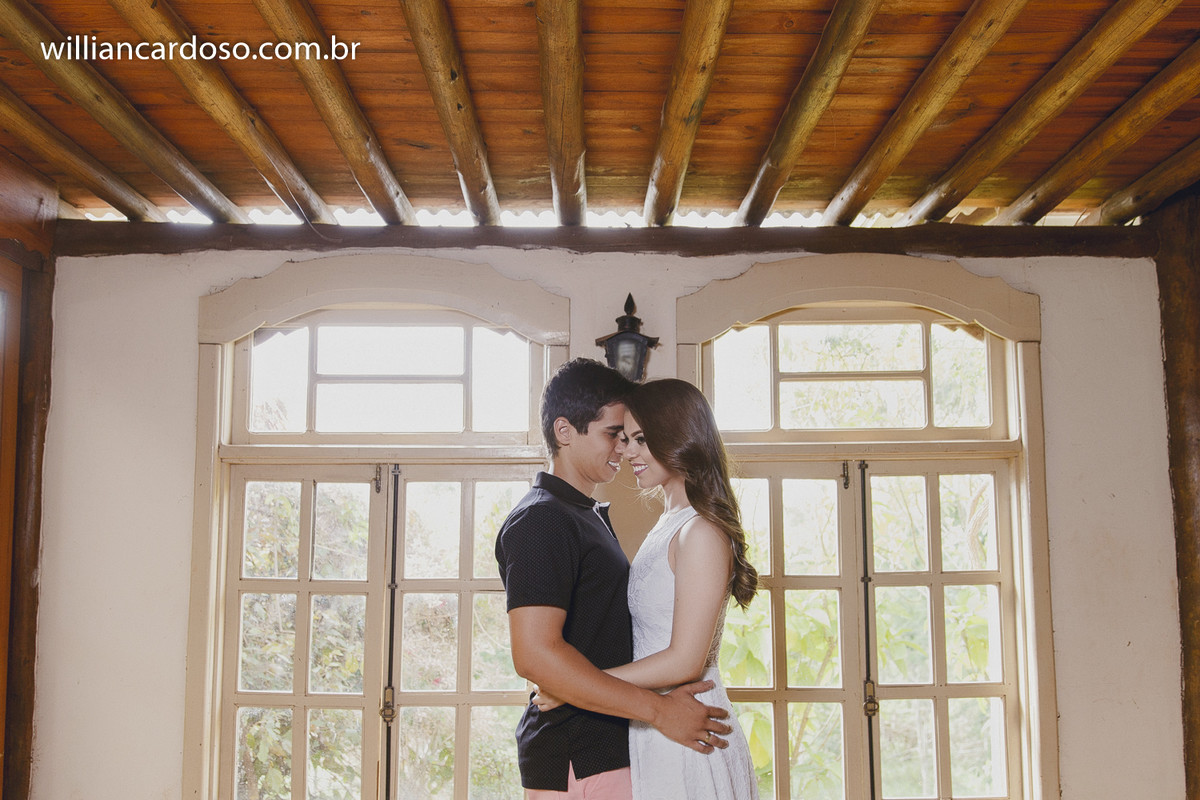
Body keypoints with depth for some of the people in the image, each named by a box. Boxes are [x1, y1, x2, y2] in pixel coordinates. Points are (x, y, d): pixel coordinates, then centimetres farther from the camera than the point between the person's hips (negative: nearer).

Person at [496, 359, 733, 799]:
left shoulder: (590, 515, 17)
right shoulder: (541, 519, -16)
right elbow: (534, 655, -26)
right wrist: (658, 709, -23)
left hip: (605, 747, 9)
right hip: (575, 763, -9)